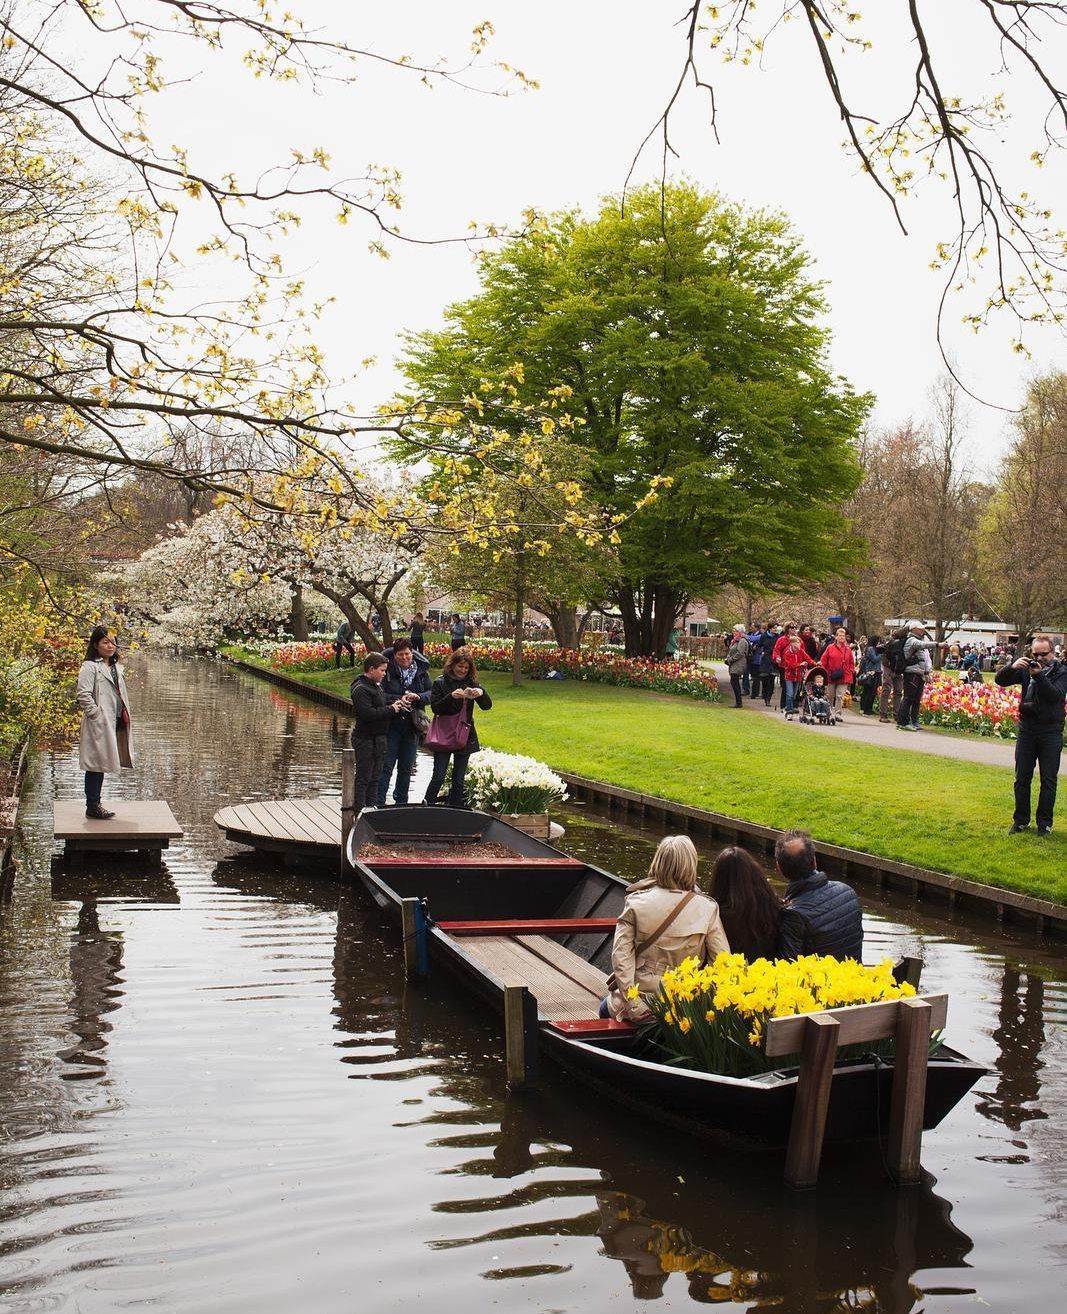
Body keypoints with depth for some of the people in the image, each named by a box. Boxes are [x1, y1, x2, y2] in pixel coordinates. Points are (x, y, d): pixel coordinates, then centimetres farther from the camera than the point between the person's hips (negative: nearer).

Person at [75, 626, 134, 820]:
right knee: (96, 764, -4)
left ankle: (95, 804, 19)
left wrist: (125, 716, 13)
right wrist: (97, 715, -17)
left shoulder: (117, 667, 17)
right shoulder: (90, 667, -9)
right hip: (99, 724, -8)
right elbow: (83, 695, -17)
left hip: (115, 723, 8)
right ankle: (92, 807, 2)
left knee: (102, 765, 13)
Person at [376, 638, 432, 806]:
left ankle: (401, 802, 28)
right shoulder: (388, 670, -10)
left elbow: (431, 694, 4)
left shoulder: (421, 670, 2)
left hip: (412, 727, 4)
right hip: (391, 725, -4)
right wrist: (399, 700, -25)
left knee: (406, 768, 14)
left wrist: (418, 697, -16)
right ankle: (379, 804, 0)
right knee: (386, 766, -4)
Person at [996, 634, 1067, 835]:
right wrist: (1012, 667, -19)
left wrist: (1038, 676, -28)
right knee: (1022, 779, 7)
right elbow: (1000, 680, 0)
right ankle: (1021, 820, 17)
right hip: (1026, 731, 3)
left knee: (1048, 780, 3)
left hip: (1051, 733, -3)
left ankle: (1044, 823, 12)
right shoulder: (1026, 669, 4)